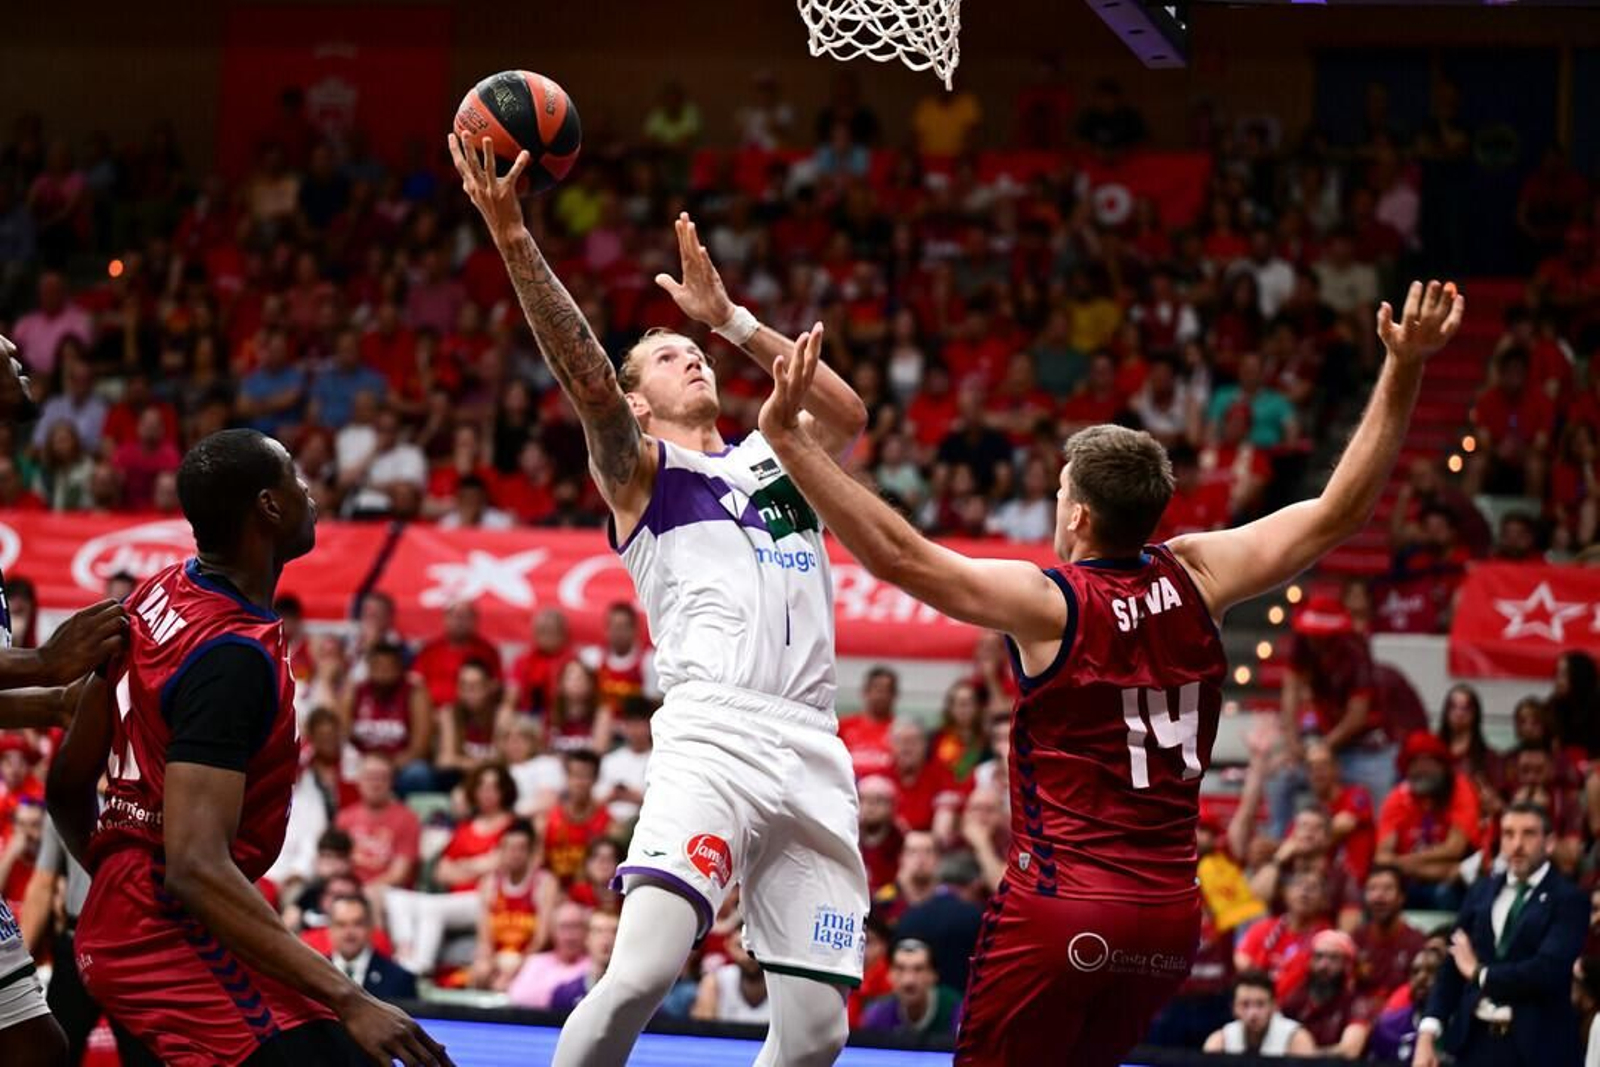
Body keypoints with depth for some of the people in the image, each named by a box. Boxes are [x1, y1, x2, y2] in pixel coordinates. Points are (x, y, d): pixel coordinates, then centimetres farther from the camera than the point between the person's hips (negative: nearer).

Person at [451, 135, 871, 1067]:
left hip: (814, 749, 5)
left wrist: (734, 321, 11)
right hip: (715, 735, -5)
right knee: (642, 973, -25)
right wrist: (514, 240, -18)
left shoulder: (775, 458, 28)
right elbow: (585, 374, -4)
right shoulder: (638, 467, 13)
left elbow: (849, 413, 11)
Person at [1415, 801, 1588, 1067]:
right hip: (1477, 1040, 5)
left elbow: (1548, 970, -18)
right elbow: (1453, 965, 11)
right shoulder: (1482, 891, 12)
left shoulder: (1568, 899, -5)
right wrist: (1427, 1033, -1)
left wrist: (1480, 973, -5)